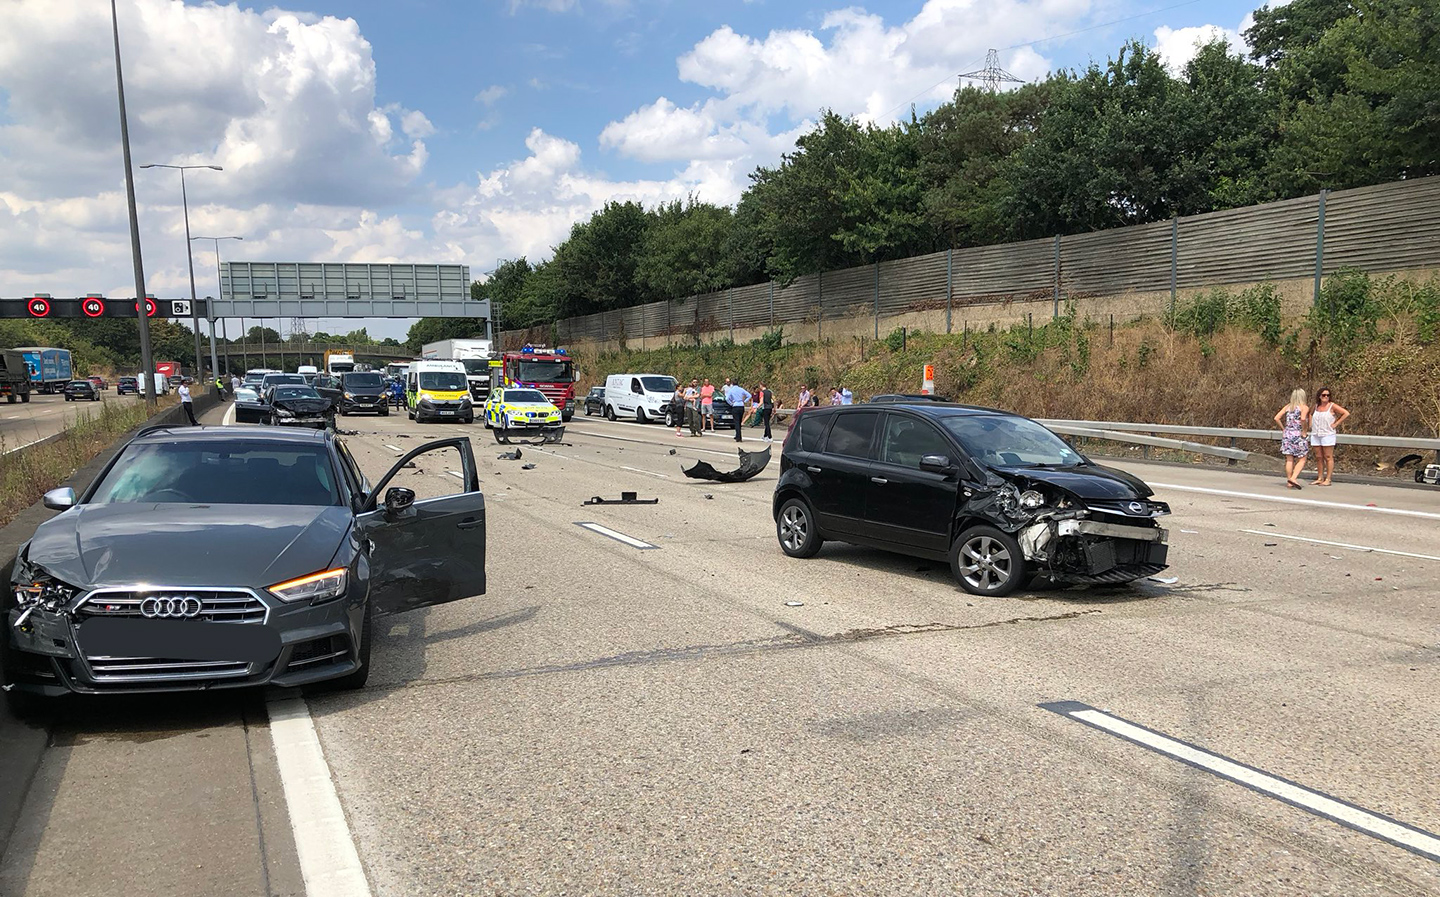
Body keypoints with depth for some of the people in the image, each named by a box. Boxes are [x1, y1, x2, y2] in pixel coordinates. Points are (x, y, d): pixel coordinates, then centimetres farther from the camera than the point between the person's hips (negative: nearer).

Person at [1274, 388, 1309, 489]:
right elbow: (1303, 419, -25)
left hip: (1287, 434, 5)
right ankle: (1293, 478, -14)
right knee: (1301, 460, 4)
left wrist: (1283, 429, 9)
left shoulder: (1287, 407, 8)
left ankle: (1289, 482, 8)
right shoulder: (1304, 408, -6)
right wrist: (1304, 431, -13)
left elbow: (1276, 418, 2)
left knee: (1289, 460, 8)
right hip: (1298, 435, -5)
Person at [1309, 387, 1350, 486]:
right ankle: (1320, 478, 13)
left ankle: (1328, 479, -2)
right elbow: (1310, 414, 32)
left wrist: (1335, 424, -10)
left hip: (1327, 435, -5)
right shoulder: (1316, 406, 11)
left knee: (1328, 457, -3)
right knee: (1318, 457, 7)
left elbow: (1346, 413, -10)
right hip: (1315, 435, 5)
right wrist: (1311, 424, 16)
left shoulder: (1332, 406, -4)